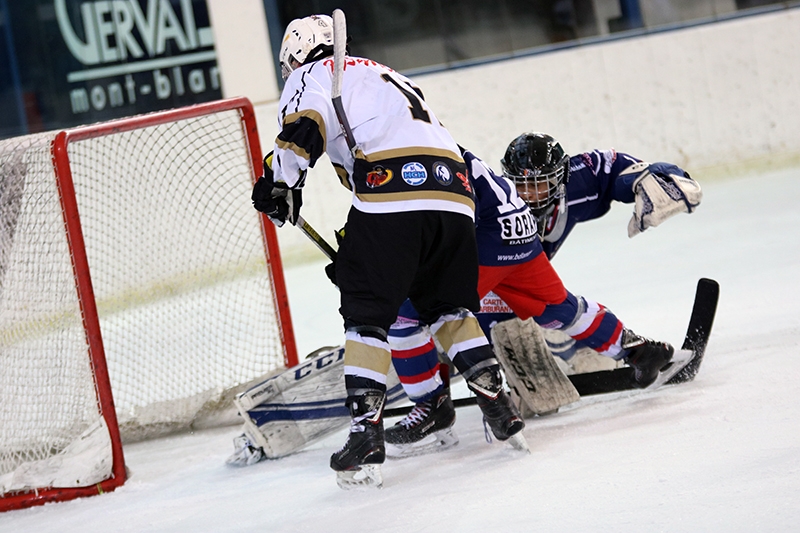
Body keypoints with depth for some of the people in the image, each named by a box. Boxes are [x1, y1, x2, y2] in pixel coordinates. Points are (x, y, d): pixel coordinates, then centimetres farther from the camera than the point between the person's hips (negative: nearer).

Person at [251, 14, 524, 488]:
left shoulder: (313, 74, 18)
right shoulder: (385, 75, 39)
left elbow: (304, 123, -5)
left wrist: (280, 179, 3)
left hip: (392, 190, -6)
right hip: (453, 186, 6)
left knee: (367, 313, 2)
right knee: (449, 305, 22)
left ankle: (366, 432, -6)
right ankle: (498, 401, 11)